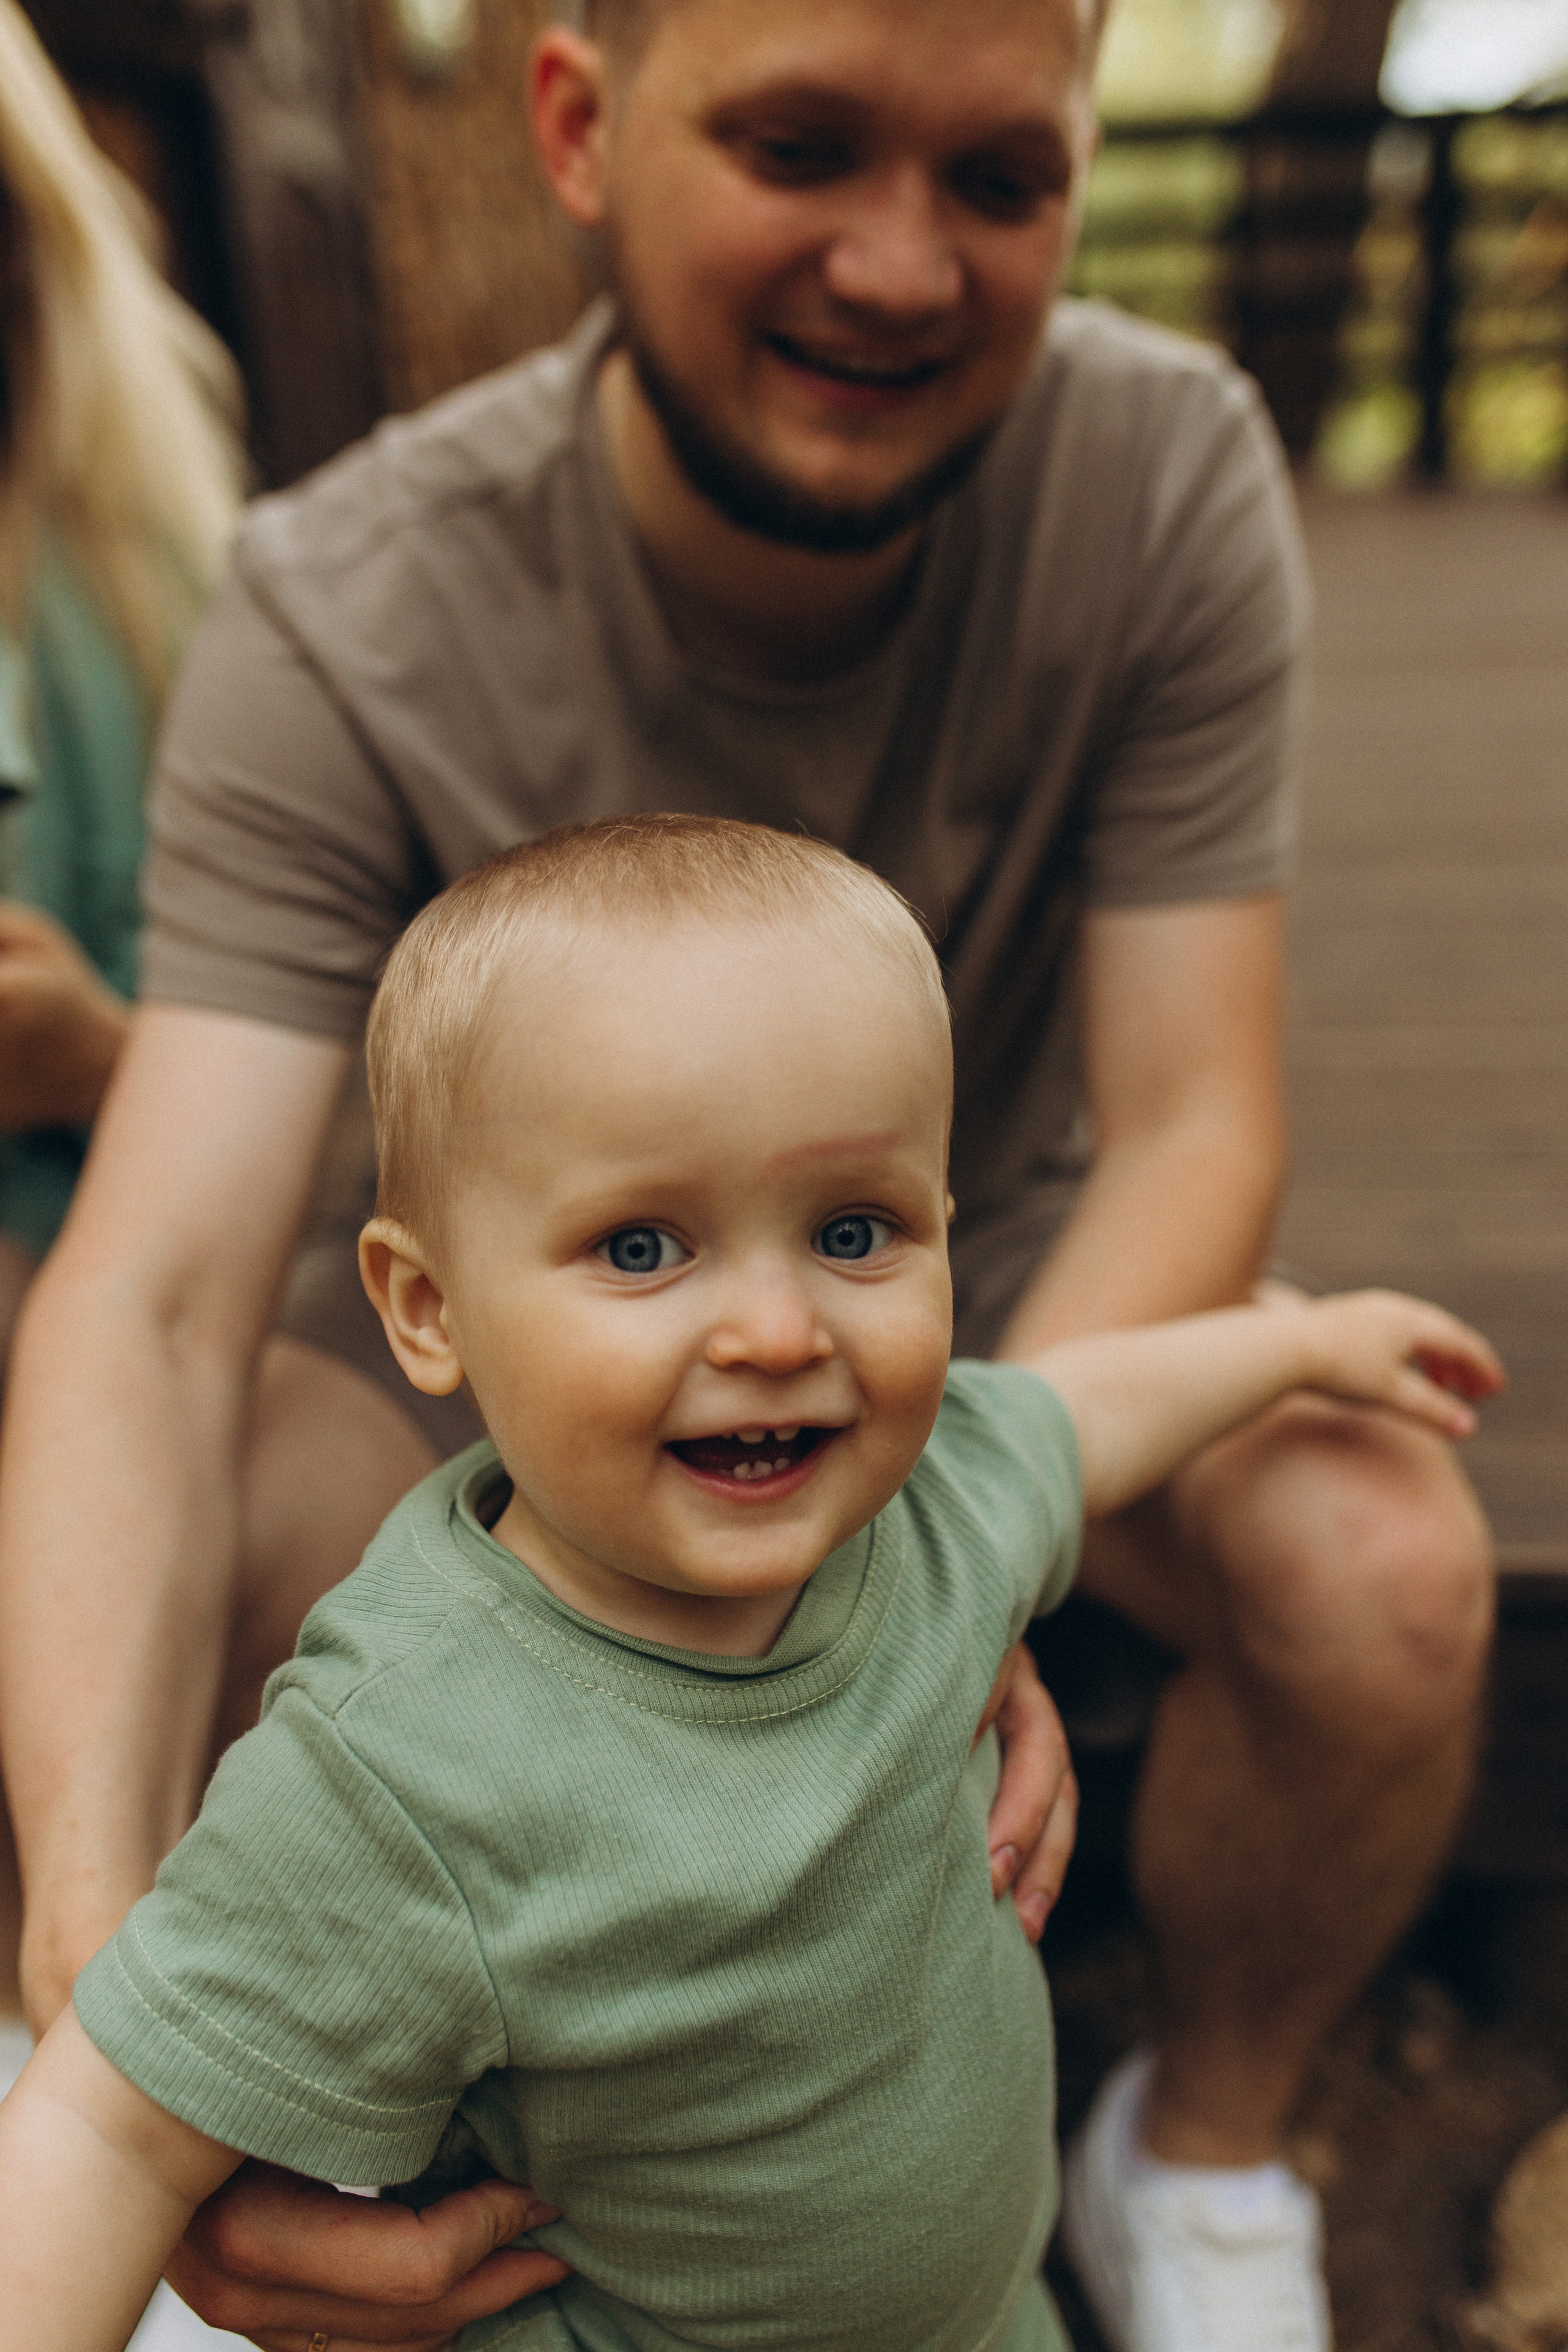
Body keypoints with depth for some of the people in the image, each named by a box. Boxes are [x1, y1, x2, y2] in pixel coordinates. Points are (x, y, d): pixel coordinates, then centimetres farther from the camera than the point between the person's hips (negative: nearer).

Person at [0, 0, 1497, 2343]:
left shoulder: (1172, 474, -20)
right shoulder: (343, 619, -24)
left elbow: (1191, 1125, -21)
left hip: (1014, 1272, 1)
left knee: (1383, 1578, -27)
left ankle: (1209, 2143, 8)